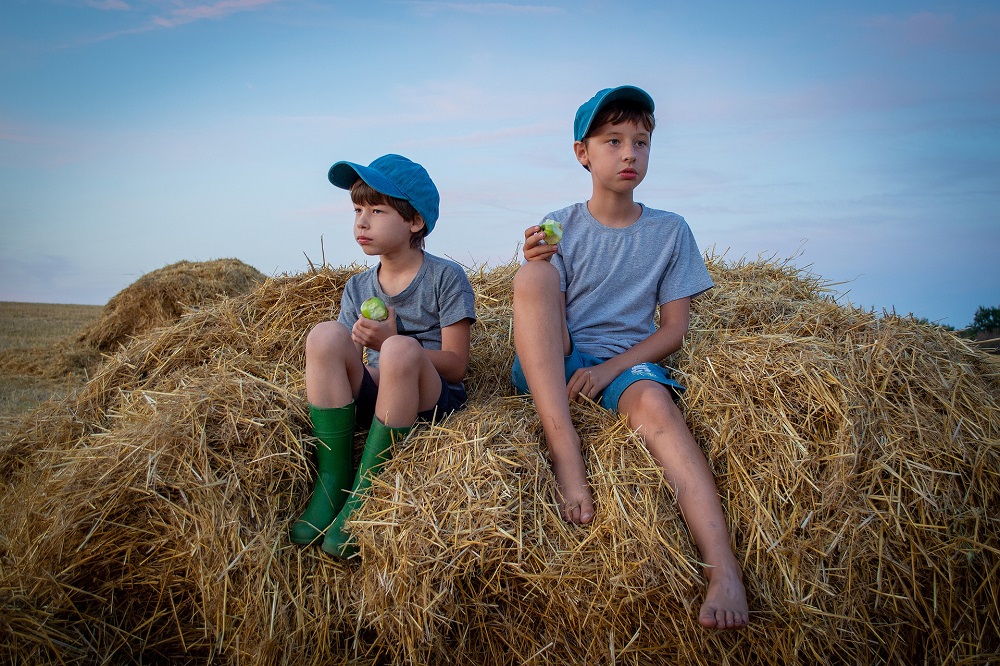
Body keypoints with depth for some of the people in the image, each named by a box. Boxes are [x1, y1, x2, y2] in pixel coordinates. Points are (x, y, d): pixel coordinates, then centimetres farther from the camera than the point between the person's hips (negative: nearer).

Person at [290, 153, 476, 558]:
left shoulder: (445, 277, -2)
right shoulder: (357, 288, 12)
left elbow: (456, 367, -9)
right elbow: (347, 366, 11)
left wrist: (391, 343, -20)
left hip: (433, 400, -4)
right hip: (372, 398, 4)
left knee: (400, 350, -36)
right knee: (325, 334, -22)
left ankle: (363, 493, -24)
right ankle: (331, 480, -21)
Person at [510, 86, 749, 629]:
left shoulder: (670, 232, 6)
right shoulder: (559, 228, 4)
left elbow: (674, 330, 3)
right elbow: (549, 333, -2)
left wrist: (610, 368, -13)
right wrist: (538, 268, -22)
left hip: (629, 359, 0)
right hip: (553, 366, 0)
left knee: (654, 401, -35)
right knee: (531, 275, -26)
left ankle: (722, 565, -45)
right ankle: (565, 452, -33)